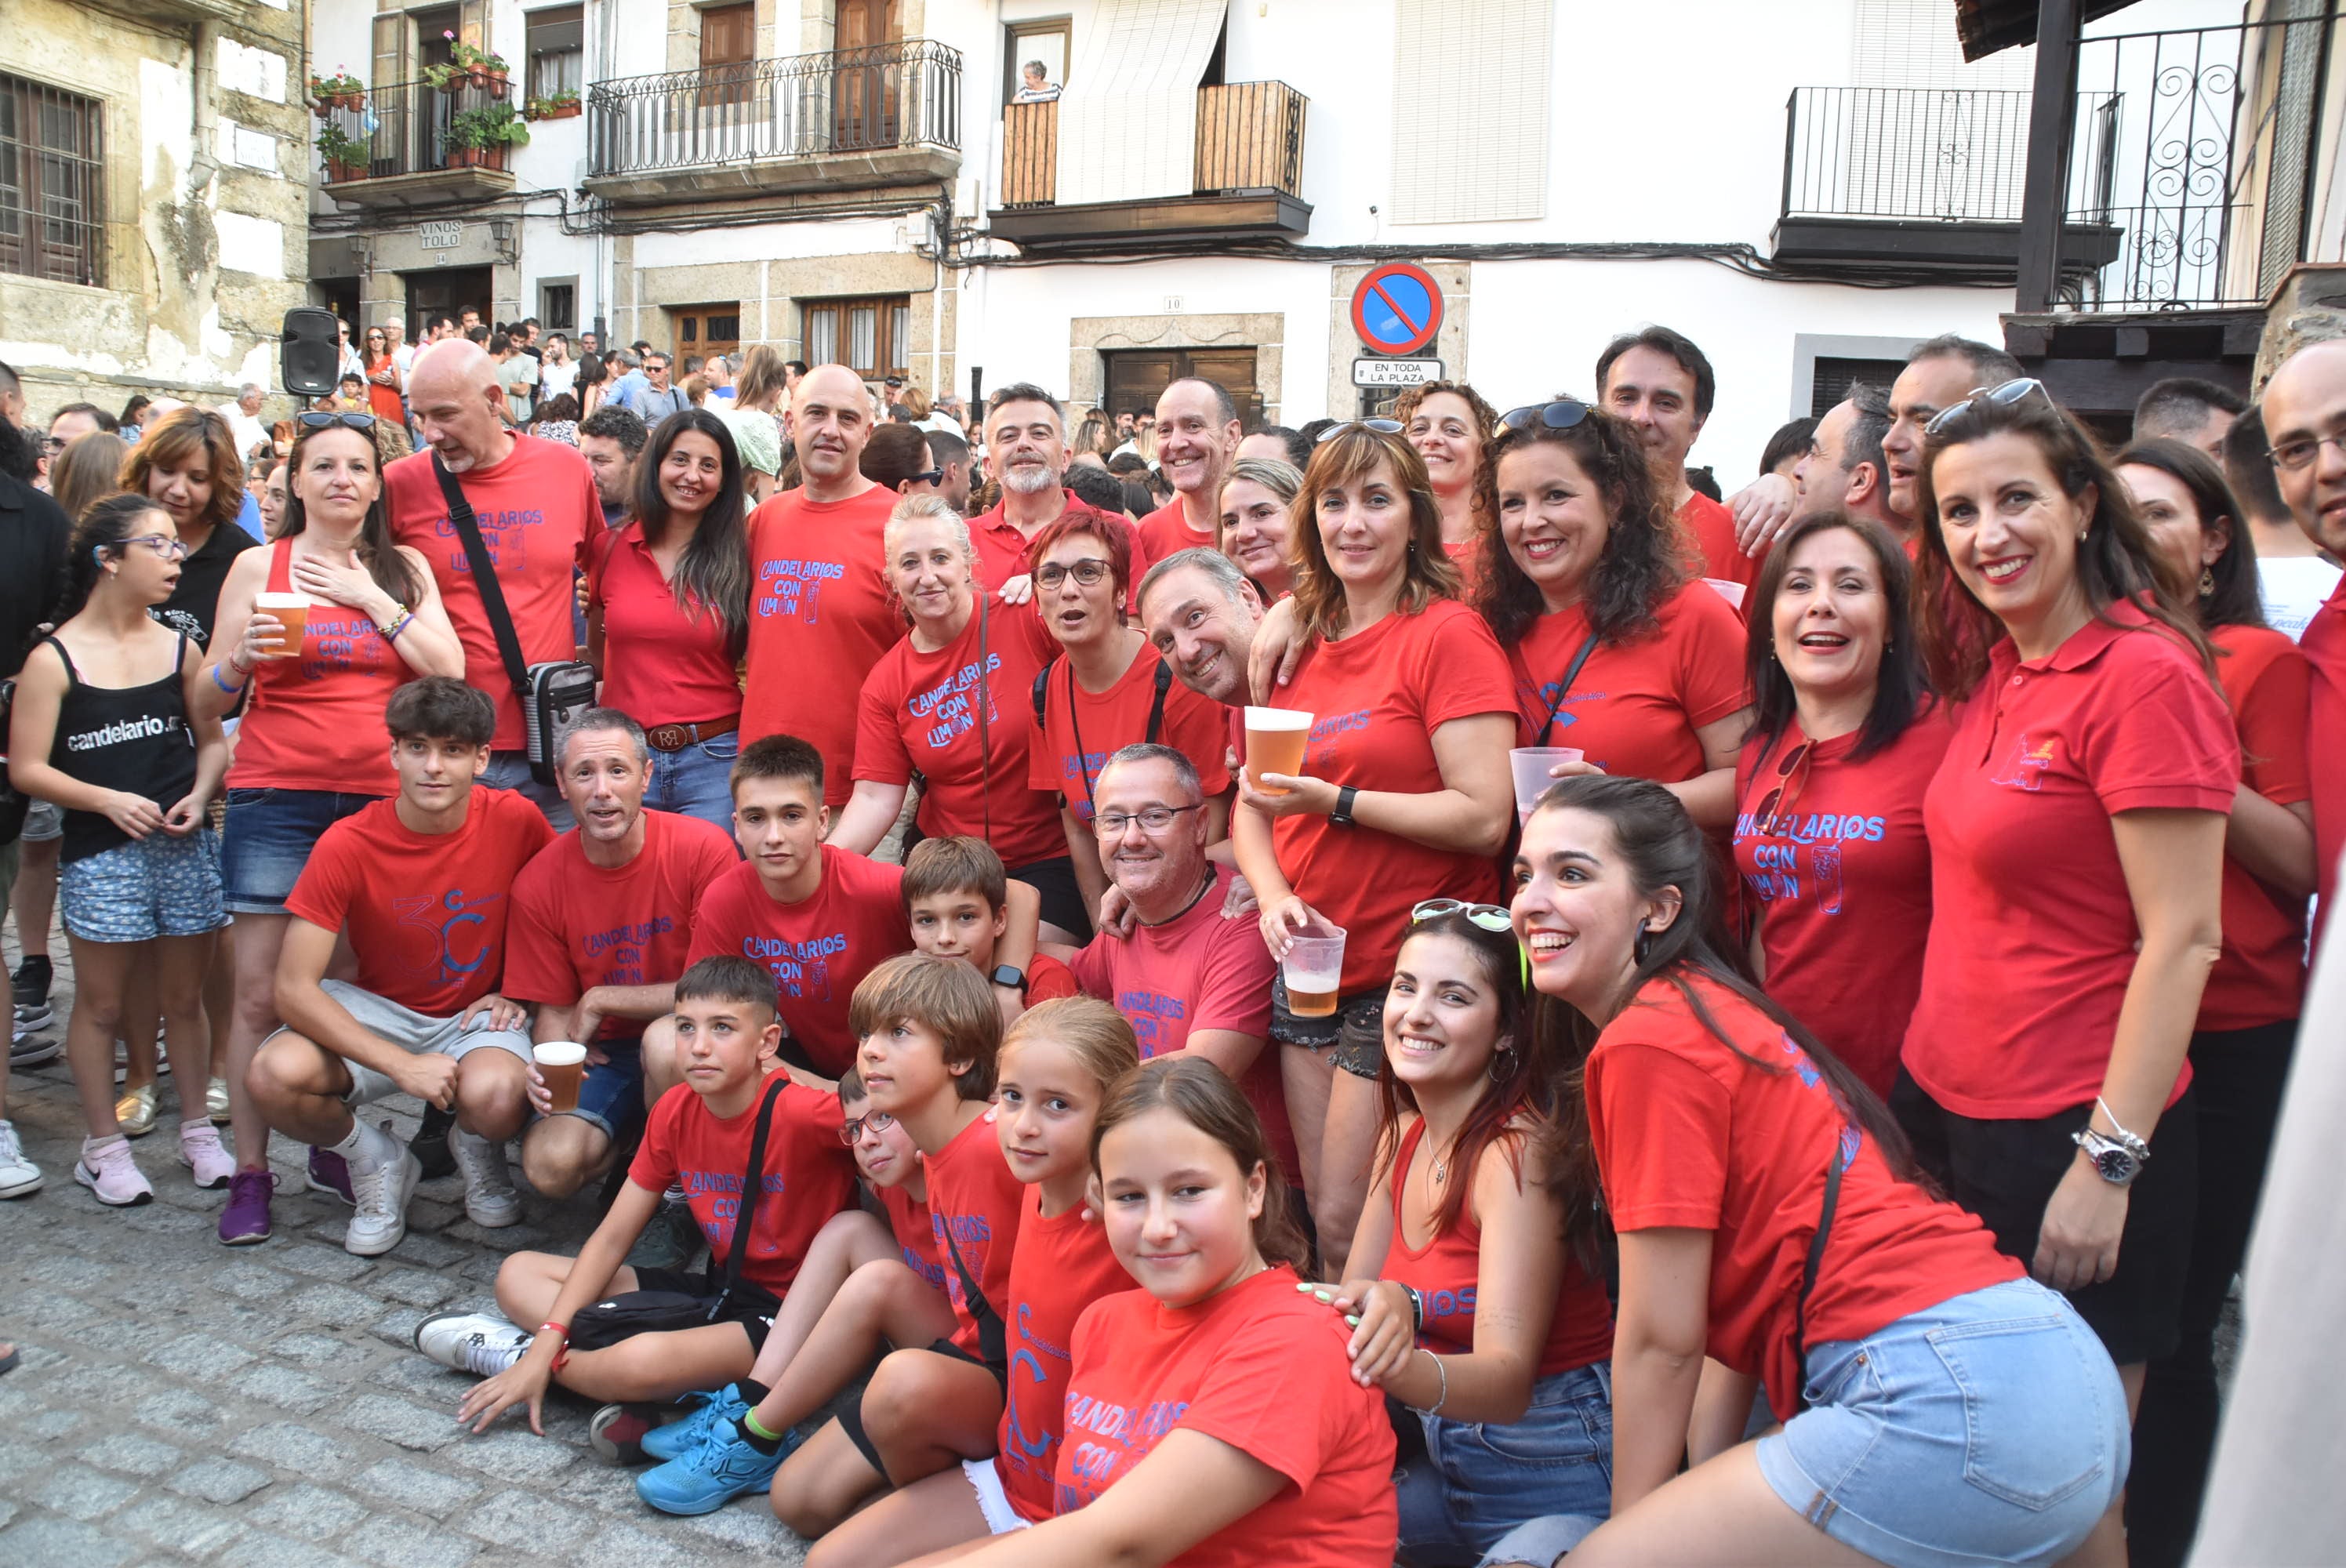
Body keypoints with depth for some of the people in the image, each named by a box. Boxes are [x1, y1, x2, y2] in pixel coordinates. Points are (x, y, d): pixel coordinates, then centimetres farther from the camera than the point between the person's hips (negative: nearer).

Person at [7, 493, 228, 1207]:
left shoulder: (179, 648, 6)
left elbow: (211, 740, 12)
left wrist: (198, 796, -5)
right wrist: (108, 800, -16)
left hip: (184, 847, 3)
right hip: (99, 854, -3)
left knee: (184, 998, 11)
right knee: (101, 1004, 7)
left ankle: (197, 1131, 25)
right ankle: (102, 1148, 21)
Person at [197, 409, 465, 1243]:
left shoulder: (405, 569, 11)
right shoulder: (259, 567, 5)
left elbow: (449, 670, -2)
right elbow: (208, 704, 6)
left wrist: (370, 598, -5)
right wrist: (242, 657, -14)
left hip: (379, 798, 2)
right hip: (277, 799, -1)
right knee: (260, 993, -3)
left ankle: (336, 1149, 20)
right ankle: (250, 1172, 8)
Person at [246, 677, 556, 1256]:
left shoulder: (515, 819, -14)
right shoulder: (348, 845, -17)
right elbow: (294, 989, -19)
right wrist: (402, 1065, -26)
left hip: (478, 1014, -1)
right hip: (378, 1013, 1)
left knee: (495, 1095, -35)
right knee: (274, 1075, -29)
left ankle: (476, 1148, 7)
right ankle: (377, 1163, 4)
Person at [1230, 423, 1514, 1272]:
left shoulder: (1448, 633, -10)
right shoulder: (1298, 644, 11)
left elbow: (1484, 817, -18)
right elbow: (1249, 804, 12)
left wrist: (1335, 801, -19)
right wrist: (1275, 897, -6)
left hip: (1408, 971, -6)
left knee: (1349, 1224, -1)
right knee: (1324, 1212, 14)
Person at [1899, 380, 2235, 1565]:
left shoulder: (2145, 673, -15)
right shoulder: (1990, 671, 7)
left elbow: (2182, 940, -18)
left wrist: (2110, 1159, -18)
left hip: (2072, 1135, -7)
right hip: (1948, 1108, 7)